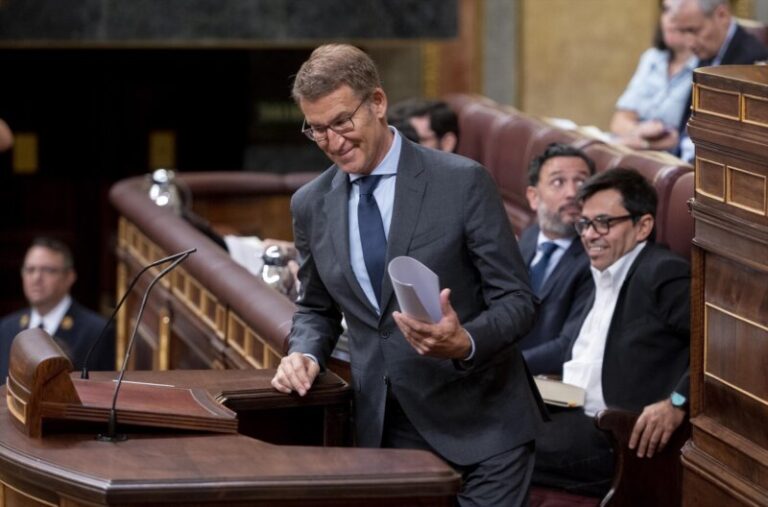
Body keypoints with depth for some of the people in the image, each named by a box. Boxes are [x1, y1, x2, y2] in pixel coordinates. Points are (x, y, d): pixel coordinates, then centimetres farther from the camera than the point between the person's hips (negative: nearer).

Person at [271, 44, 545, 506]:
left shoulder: (464, 182, -10)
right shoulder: (312, 205, 4)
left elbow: (517, 300, -8)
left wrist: (465, 342, -27)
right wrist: (306, 353, -4)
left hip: (480, 427, -4)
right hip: (386, 431, 4)